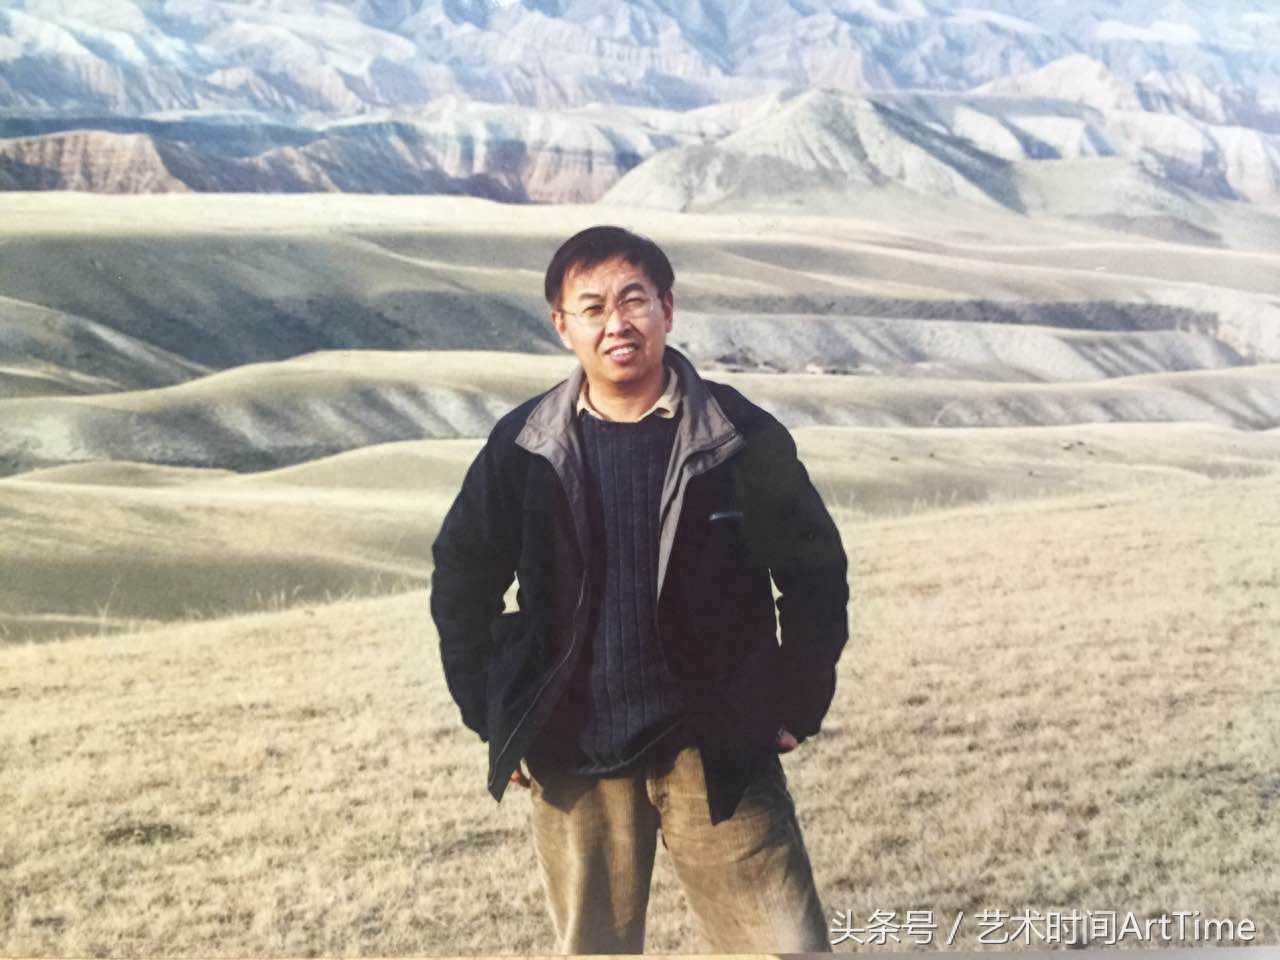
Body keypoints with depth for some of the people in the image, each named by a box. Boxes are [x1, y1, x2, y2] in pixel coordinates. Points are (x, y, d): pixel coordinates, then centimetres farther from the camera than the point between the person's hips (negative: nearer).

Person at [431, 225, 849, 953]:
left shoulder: (742, 437, -6)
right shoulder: (524, 448, -2)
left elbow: (815, 574, 4)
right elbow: (463, 584, 10)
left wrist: (799, 708, 1)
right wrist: (495, 721, 7)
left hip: (717, 754, -1)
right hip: (574, 763, 2)